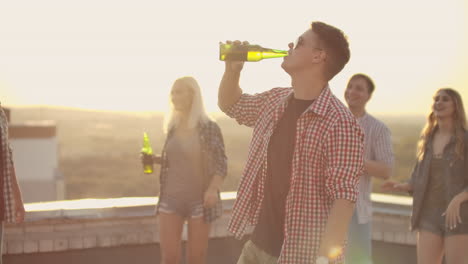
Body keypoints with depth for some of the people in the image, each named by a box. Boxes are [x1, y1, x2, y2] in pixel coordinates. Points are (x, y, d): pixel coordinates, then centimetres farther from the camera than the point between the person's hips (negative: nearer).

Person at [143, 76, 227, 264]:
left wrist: (212, 189, -27)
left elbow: (221, 165, -9)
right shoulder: (173, 127, 7)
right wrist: (154, 159, 3)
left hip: (199, 199, -4)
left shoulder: (209, 128, -7)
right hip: (171, 198, 4)